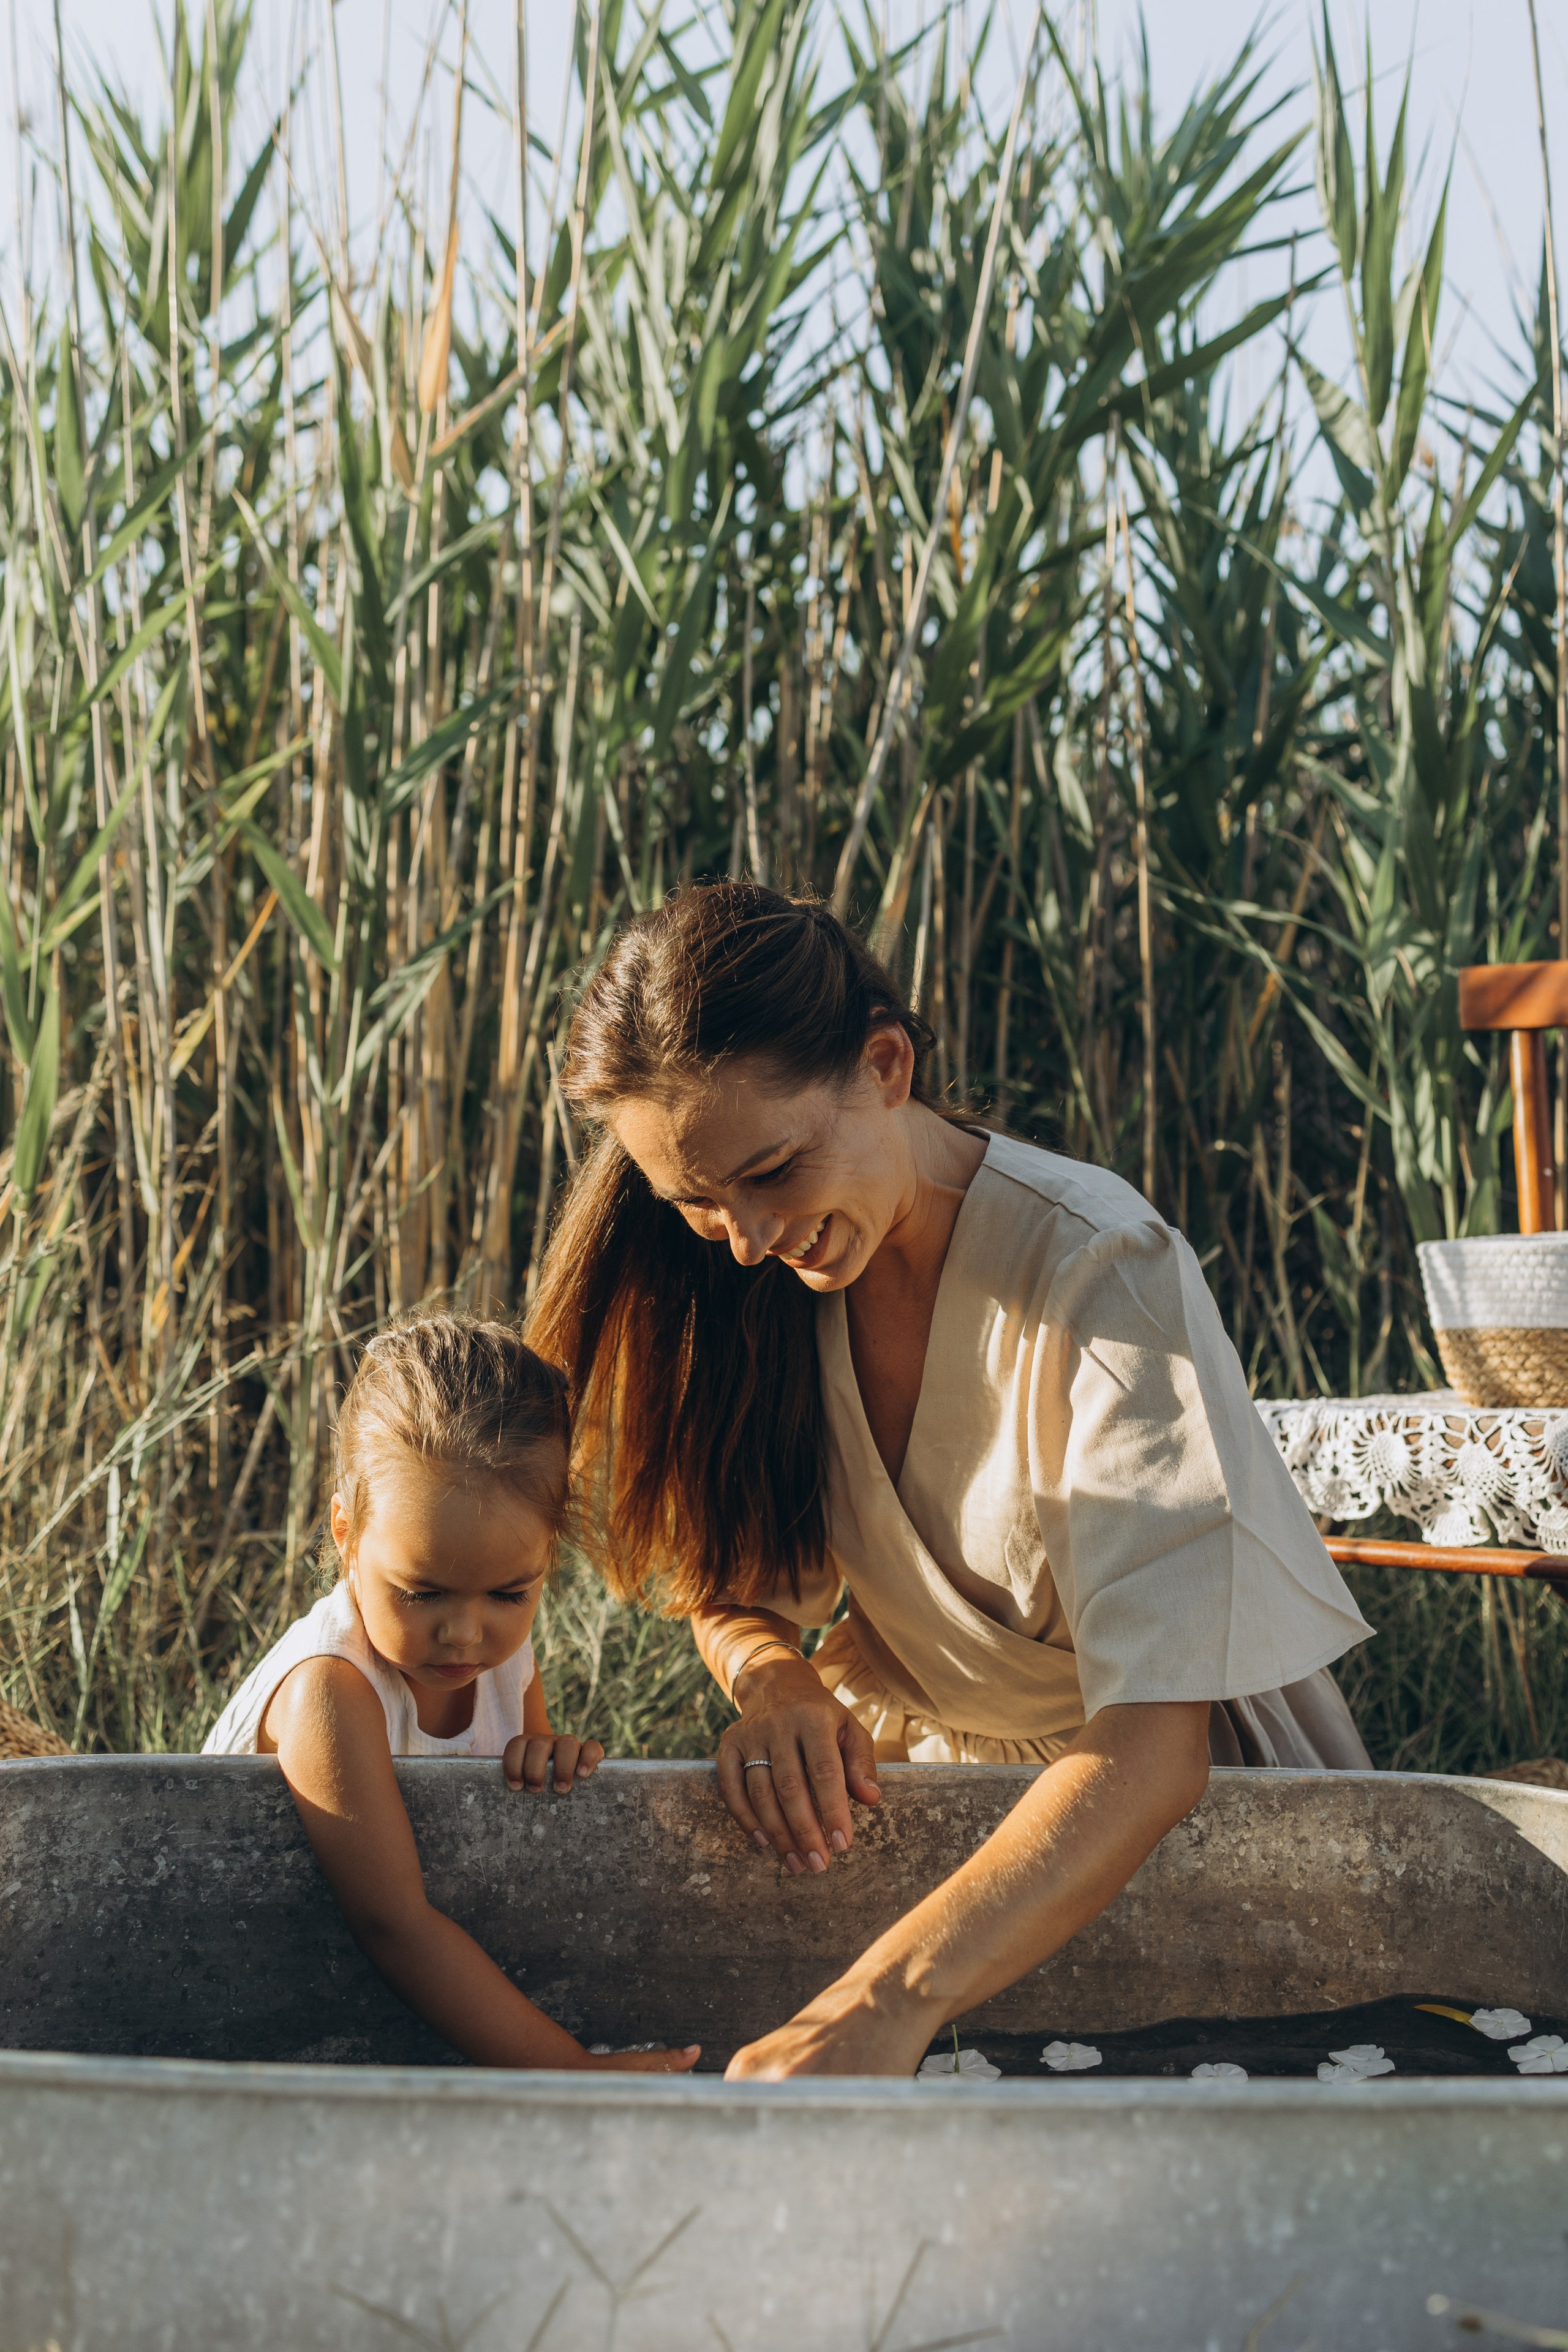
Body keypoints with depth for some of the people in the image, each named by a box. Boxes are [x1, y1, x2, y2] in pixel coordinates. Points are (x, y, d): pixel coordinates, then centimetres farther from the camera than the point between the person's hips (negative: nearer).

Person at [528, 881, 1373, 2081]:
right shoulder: (764, 1265, -7)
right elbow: (735, 1583, 4)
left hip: (1173, 1799, -4)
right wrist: (774, 1680, -21)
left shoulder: (1100, 1271, -26)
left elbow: (1151, 1748, -33)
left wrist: (885, 2003, -46)